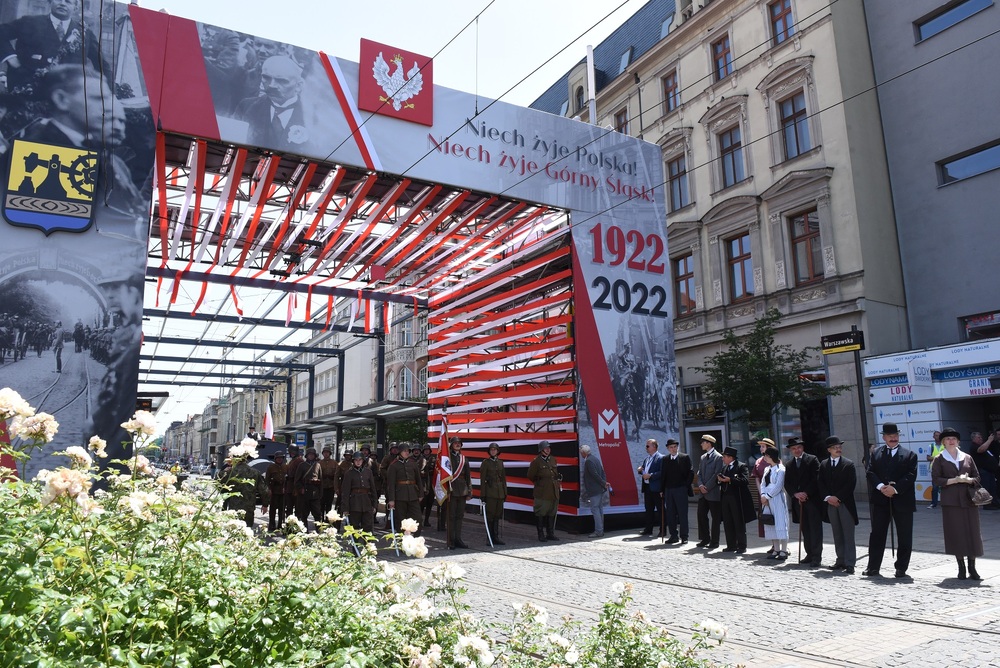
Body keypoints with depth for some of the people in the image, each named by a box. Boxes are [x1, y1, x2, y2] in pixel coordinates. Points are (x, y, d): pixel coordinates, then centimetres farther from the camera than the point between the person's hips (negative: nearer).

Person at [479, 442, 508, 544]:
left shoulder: (500, 463, 12)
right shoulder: (485, 462, -3)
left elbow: (503, 478, 15)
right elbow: (482, 479, -6)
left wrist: (505, 492, 11)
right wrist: (482, 494, -10)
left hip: (500, 491, 5)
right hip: (490, 491, -5)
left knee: (497, 515, 8)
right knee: (490, 515, -3)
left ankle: (496, 537, 15)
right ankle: (490, 539, 3)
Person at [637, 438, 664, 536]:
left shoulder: (661, 458, -11)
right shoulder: (647, 459, 16)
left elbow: (662, 473, -19)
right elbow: (644, 471, 24)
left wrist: (650, 475, -21)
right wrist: (640, 470, 3)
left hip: (656, 488, -8)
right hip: (647, 487, 8)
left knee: (660, 510, 1)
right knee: (649, 509, 14)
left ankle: (662, 531, 8)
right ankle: (648, 529, 21)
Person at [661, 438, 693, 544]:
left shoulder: (685, 457, 0)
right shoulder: (665, 459, 11)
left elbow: (691, 472, -1)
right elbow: (663, 474, 11)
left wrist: (686, 485, -7)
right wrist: (662, 489, 5)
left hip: (681, 490, -4)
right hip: (668, 490, 4)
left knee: (682, 514, -1)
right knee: (670, 514, 6)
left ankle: (684, 536, 6)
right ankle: (674, 536, 14)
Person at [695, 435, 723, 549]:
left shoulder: (718, 457, -9)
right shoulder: (703, 457, 15)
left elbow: (716, 474, -14)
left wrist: (707, 487, -14)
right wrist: (700, 485, -3)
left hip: (713, 493, -7)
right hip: (703, 492, 7)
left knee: (715, 518, 2)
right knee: (701, 515, 7)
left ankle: (714, 541, 10)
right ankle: (705, 539, 18)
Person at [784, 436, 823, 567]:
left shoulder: (812, 460, 0)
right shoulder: (789, 465, 14)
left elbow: (816, 479, -8)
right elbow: (787, 483, 8)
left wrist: (806, 493, -13)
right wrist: (796, 494, -9)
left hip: (812, 499, -4)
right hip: (798, 501, 4)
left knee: (815, 529, -3)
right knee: (805, 530, 8)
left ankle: (817, 557, -1)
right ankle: (810, 555, 15)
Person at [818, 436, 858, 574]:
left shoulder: (849, 464, 0)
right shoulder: (823, 465, 10)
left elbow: (851, 484, -7)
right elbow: (820, 483, 6)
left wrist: (837, 497, -12)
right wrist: (827, 497, -8)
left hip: (846, 503, -3)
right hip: (830, 504, 3)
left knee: (848, 535, -3)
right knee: (837, 535, 9)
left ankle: (850, 564, -2)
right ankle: (841, 561, 15)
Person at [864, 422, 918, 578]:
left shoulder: (909, 455, 4)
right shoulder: (876, 454, 11)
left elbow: (911, 475, -7)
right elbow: (870, 472, 2)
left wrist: (895, 488, -18)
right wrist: (881, 486, -15)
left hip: (902, 500, -1)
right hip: (880, 500, 1)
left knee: (904, 537, 4)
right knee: (877, 535, 4)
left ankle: (901, 568, 16)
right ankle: (873, 567, 10)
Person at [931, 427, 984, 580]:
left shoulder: (967, 458, 10)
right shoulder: (939, 460, 3)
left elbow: (977, 477, 10)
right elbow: (936, 480, -4)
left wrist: (968, 480, -11)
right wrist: (954, 480, -15)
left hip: (969, 500, 2)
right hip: (951, 502, -2)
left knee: (973, 533, 1)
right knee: (956, 534, -1)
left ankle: (972, 568, 9)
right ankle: (961, 568, 8)